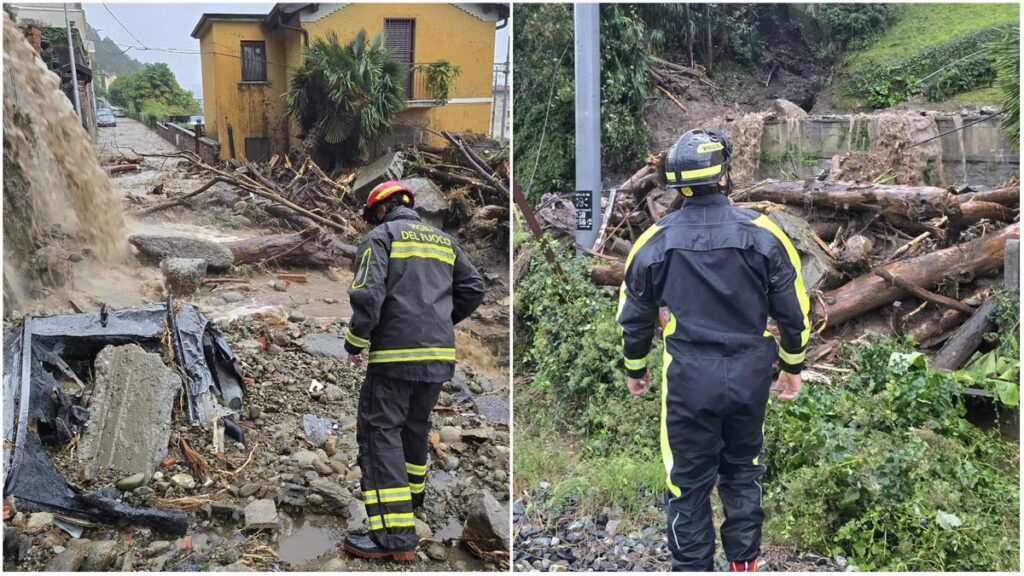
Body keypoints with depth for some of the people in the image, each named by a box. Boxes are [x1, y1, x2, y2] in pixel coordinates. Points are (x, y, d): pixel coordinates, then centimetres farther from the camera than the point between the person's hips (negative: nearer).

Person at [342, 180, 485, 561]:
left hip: (397, 352, -6)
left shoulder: (381, 237, 0)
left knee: (379, 432, -5)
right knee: (415, 425, 25)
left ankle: (395, 535, -12)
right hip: (440, 354, 7)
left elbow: (368, 294, -13)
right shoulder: (443, 240, 17)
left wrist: (355, 344, -3)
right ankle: (412, 493, 45)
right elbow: (474, 287, 12)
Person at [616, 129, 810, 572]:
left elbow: (635, 317, 4)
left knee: (689, 482, 10)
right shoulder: (762, 233, -7)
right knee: (742, 470, 21)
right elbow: (792, 310, 0)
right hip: (749, 376, 2)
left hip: (688, 379, -1)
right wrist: (793, 365, 15)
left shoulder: (655, 240, -5)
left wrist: (635, 370, 20)